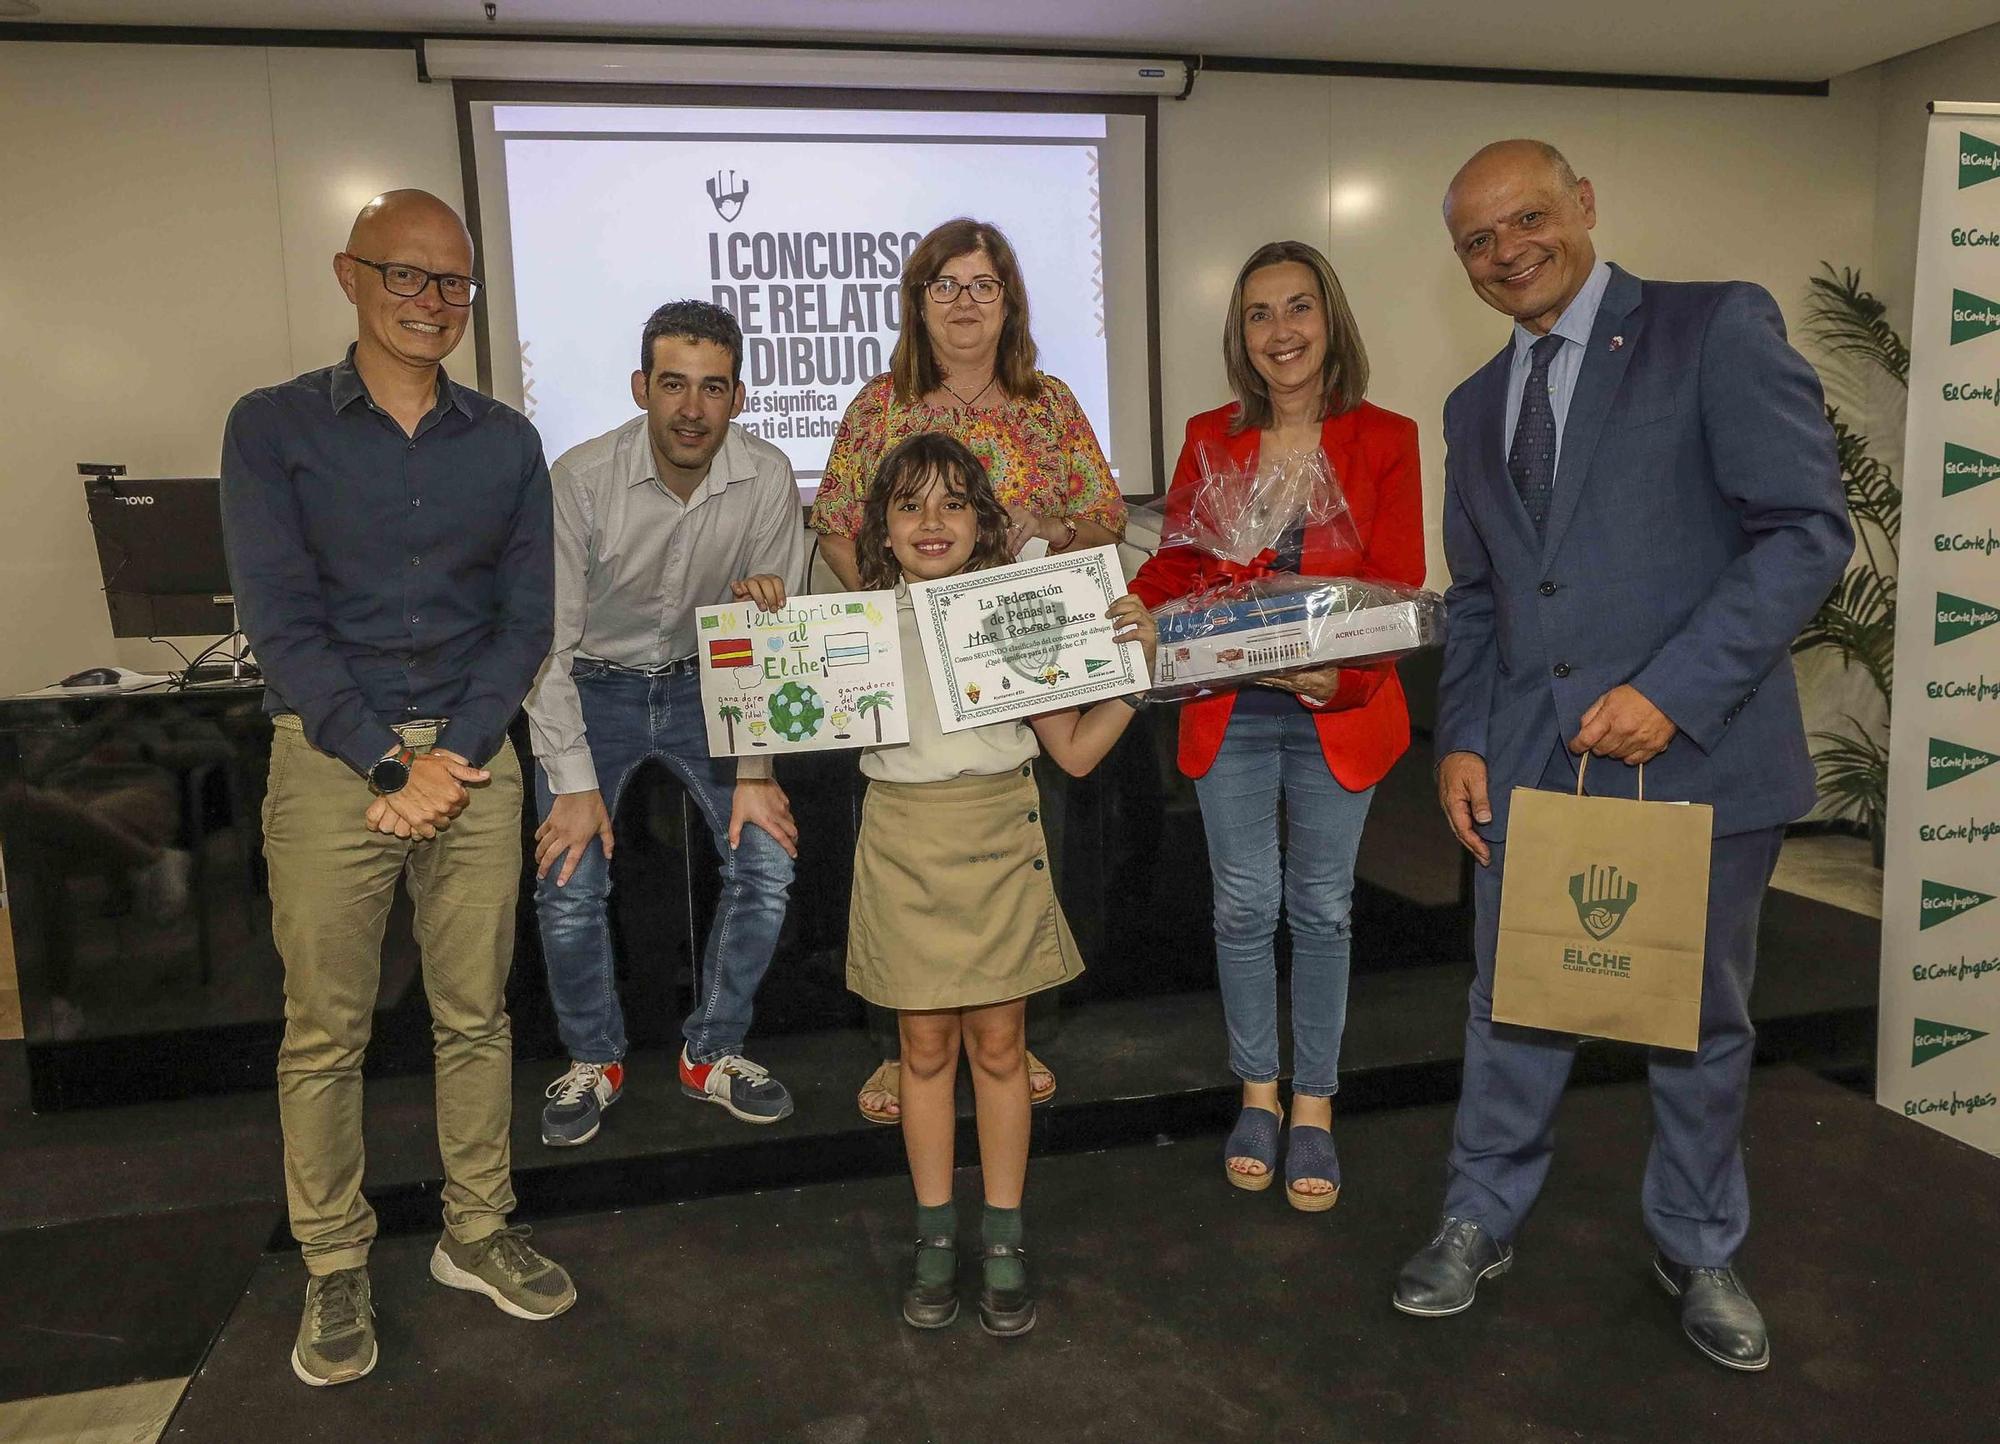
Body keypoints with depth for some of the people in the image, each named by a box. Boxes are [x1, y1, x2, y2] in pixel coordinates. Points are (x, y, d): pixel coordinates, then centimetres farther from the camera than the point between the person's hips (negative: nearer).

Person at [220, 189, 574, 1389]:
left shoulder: (505, 441, 8)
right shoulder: (275, 427, 1)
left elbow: (526, 616, 4)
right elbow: (280, 617, -7)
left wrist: (453, 757, -8)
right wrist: (392, 764, -14)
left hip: (475, 754, 2)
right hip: (330, 755, -2)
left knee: (477, 1014, 8)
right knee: (325, 1031, 5)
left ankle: (478, 1234, 24)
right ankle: (336, 1271, 20)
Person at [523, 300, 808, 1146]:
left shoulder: (767, 478, -16)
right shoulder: (581, 479, -21)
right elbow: (548, 641, -15)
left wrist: (756, 769, -14)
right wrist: (575, 783, -18)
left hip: (707, 685, 2)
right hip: (593, 688, -2)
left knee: (767, 860, -11)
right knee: (569, 884, -13)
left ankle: (712, 1052, 11)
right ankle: (593, 1059, 15)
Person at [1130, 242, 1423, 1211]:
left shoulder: (1384, 439, -1)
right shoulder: (1209, 438, 5)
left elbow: (1399, 587, -5)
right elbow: (1176, 563, 6)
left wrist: (1345, 673, -22)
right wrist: (1128, 609, -16)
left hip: (1338, 709, -1)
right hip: (1230, 709, 1)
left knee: (1321, 908, 9)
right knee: (1244, 905, 7)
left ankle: (1314, 1107, 24)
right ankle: (1258, 1094, 27)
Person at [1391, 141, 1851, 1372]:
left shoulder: (1719, 327, -5)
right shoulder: (1476, 406, 13)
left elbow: (1809, 526, -12)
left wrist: (1673, 691, -20)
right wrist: (1461, 737, 4)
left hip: (1699, 753, -4)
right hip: (1531, 761, 4)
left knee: (1704, 1023, 13)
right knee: (1513, 1010, 13)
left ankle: (1700, 1249, 36)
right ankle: (1482, 1222, 33)